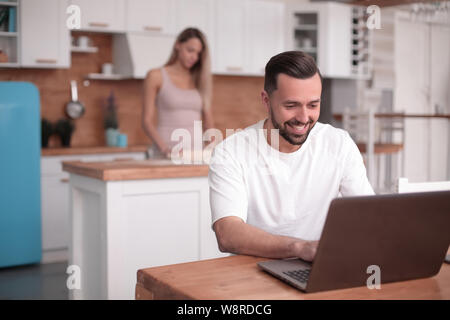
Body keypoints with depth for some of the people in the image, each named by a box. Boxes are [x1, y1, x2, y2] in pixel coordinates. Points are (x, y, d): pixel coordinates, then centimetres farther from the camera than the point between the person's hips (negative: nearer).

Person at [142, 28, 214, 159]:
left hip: (196, 153, 3)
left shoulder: (200, 80, 14)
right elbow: (147, 121, 0)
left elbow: (208, 122, 14)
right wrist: (164, 148, -15)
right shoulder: (156, 77, 5)